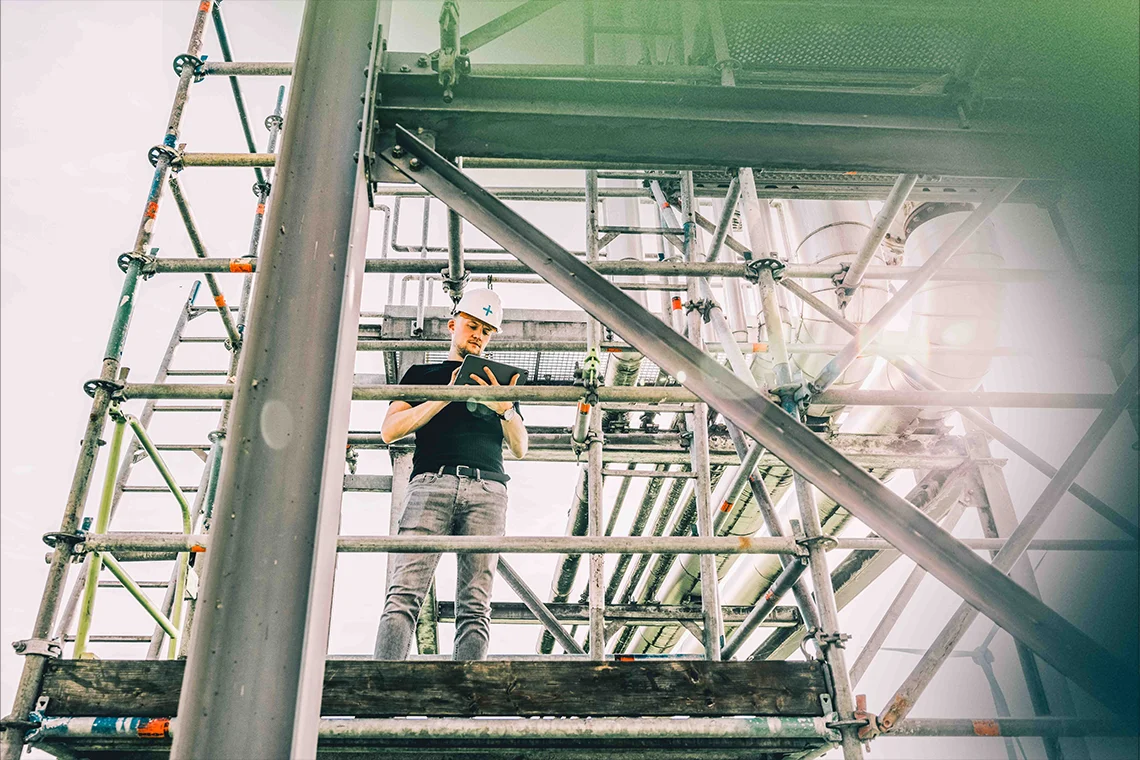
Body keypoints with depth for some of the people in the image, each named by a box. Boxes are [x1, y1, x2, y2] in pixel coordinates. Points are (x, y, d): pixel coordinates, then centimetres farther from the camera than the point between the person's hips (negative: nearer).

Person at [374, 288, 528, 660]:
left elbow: (520, 449, 21)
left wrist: (505, 408, 1)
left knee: (475, 605, -10)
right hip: (431, 482, -2)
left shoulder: (500, 383, 30)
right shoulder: (422, 374, 25)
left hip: (487, 489, 2)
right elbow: (390, 430, 10)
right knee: (404, 594, -17)